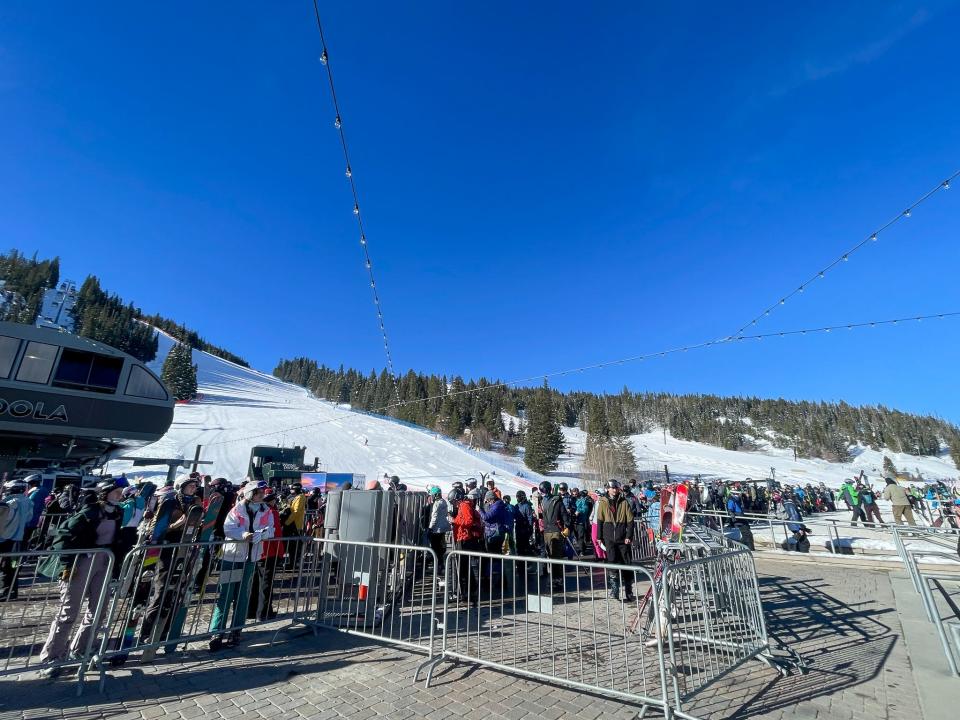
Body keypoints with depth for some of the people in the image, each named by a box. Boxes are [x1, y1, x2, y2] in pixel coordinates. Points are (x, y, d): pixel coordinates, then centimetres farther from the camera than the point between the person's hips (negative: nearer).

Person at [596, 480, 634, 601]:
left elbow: (630, 520, 3)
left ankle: (629, 592, 19)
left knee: (626, 564, 6)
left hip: (623, 539, 1)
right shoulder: (603, 502, 3)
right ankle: (614, 588, 4)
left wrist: (628, 536, -5)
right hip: (609, 539, -1)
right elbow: (599, 521, 5)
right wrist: (600, 537, 3)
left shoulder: (624, 502, 3)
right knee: (612, 561, -9)